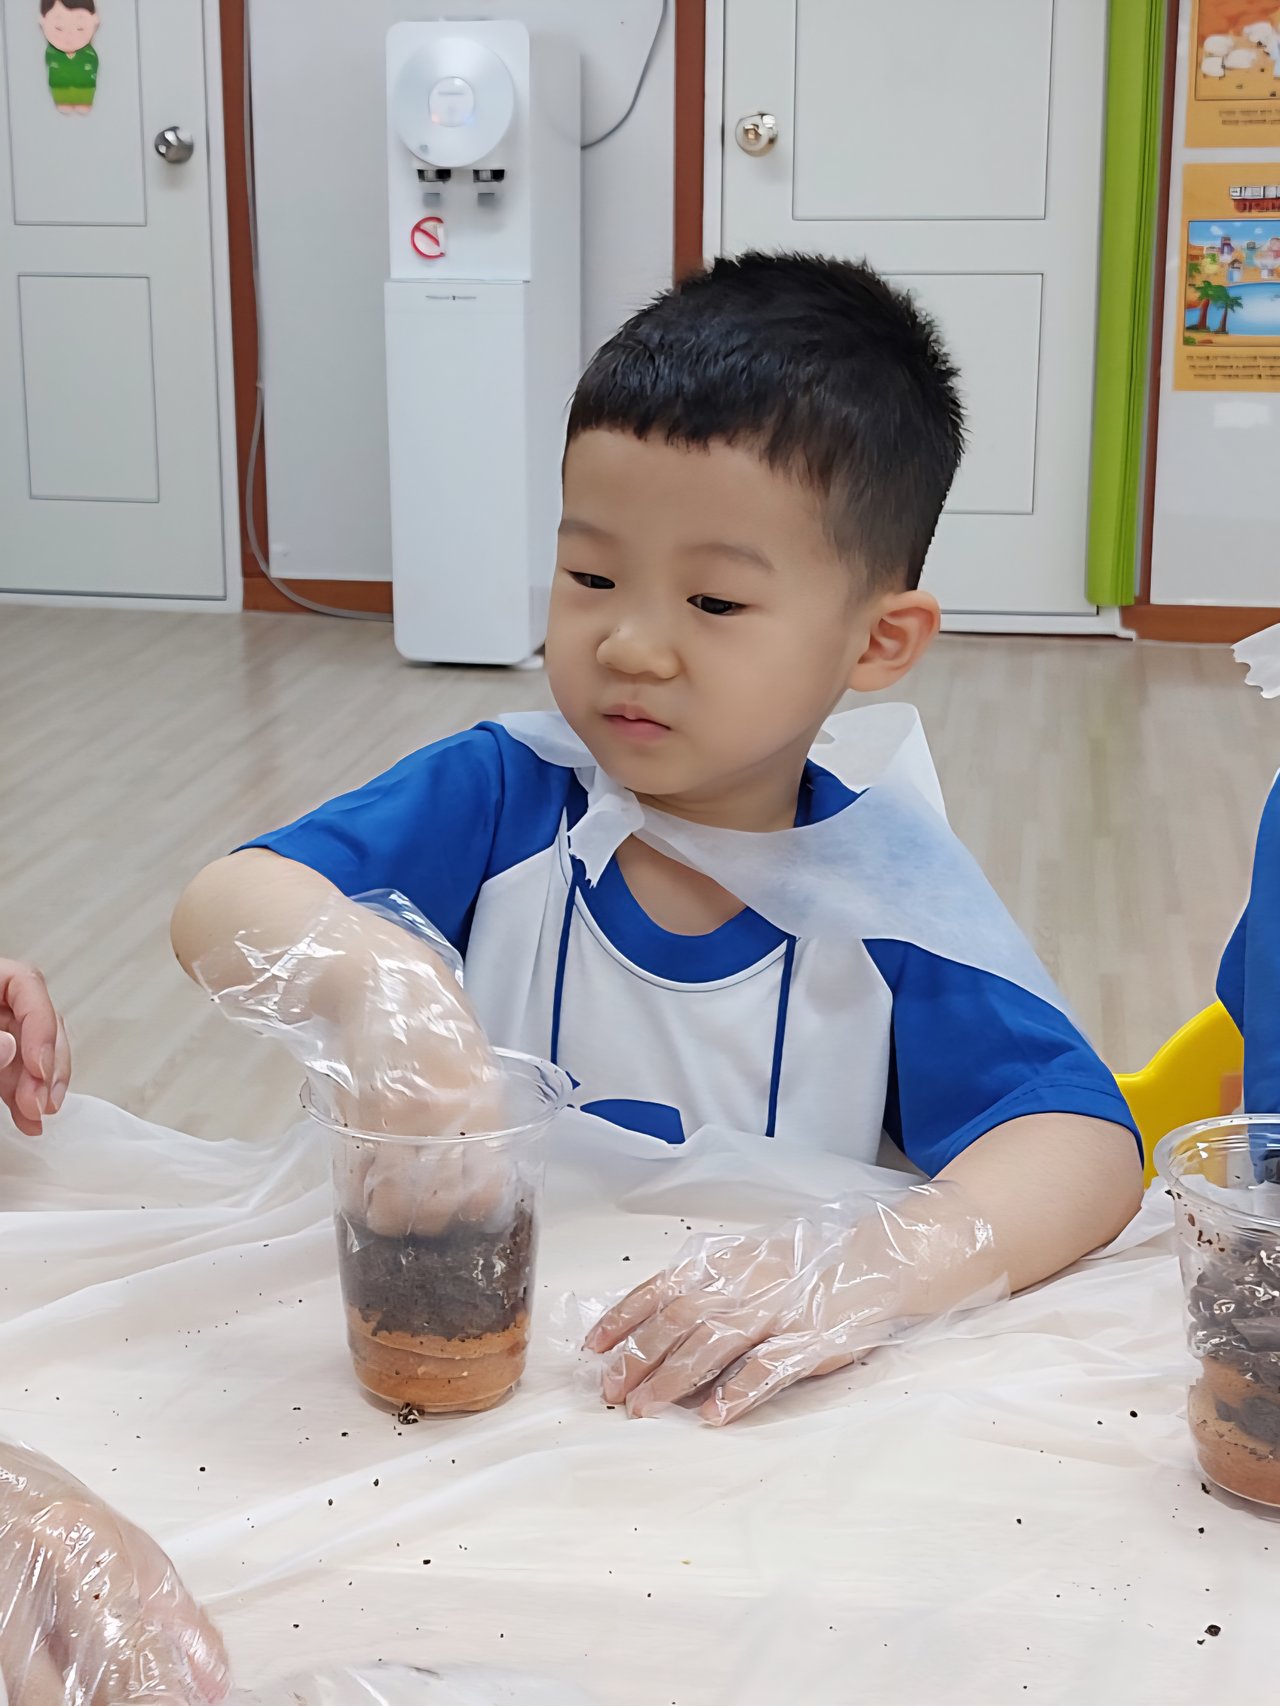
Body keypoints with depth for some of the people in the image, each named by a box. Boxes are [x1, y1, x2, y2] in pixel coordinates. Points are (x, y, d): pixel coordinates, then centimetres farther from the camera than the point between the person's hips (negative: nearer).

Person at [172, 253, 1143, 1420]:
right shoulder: (496, 803, -5)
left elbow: (1083, 1140, -16)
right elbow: (220, 908, -15)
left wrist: (870, 1271, -35)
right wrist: (358, 969, -39)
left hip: (758, 1431, -1)